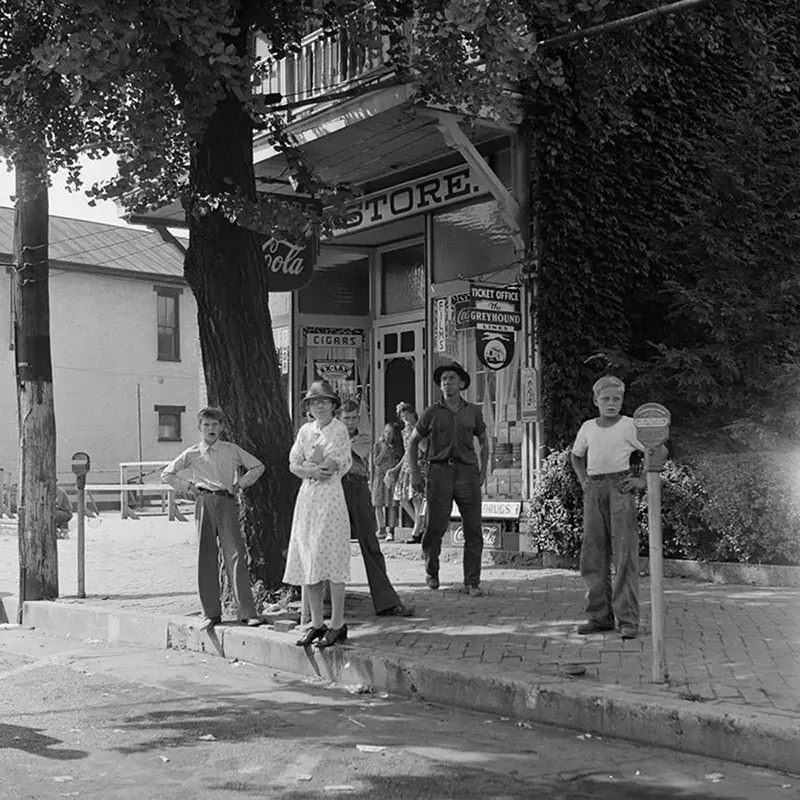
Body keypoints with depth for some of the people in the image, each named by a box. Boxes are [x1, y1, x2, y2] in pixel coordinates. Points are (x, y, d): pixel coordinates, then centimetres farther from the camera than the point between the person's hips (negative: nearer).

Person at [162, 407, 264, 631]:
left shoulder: (231, 450, 11)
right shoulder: (192, 454, 11)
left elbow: (258, 467, 20)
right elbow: (167, 474, 19)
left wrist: (241, 484, 9)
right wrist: (187, 487, 7)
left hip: (227, 503, -1)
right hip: (204, 503, 1)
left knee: (235, 555, -9)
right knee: (206, 557, 0)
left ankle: (247, 612, -11)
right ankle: (211, 613, 7)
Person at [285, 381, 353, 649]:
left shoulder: (339, 429, -2)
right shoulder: (305, 430, 14)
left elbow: (329, 463, -10)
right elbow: (294, 465, 6)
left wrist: (308, 465, -1)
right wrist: (315, 471, -9)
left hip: (330, 496, -6)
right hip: (306, 496, 6)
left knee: (331, 560, -8)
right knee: (307, 562, 5)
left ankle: (337, 625, -4)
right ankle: (317, 623, 13)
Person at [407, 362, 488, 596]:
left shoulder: (473, 412, 12)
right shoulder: (432, 412, 7)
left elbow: (483, 442, 24)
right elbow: (413, 442, 15)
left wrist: (483, 471, 13)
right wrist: (414, 473, 5)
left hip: (467, 472, 2)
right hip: (440, 471, -2)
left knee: (473, 530, -2)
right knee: (436, 526, -4)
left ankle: (472, 582, 6)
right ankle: (431, 570, 22)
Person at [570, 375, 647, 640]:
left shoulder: (630, 426, 0)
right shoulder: (588, 427, 12)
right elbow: (576, 456, 29)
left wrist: (642, 481, -6)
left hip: (620, 487, -4)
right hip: (594, 489, 5)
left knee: (624, 554, -8)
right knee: (592, 554, 5)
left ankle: (628, 619, -6)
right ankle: (600, 616, 15)